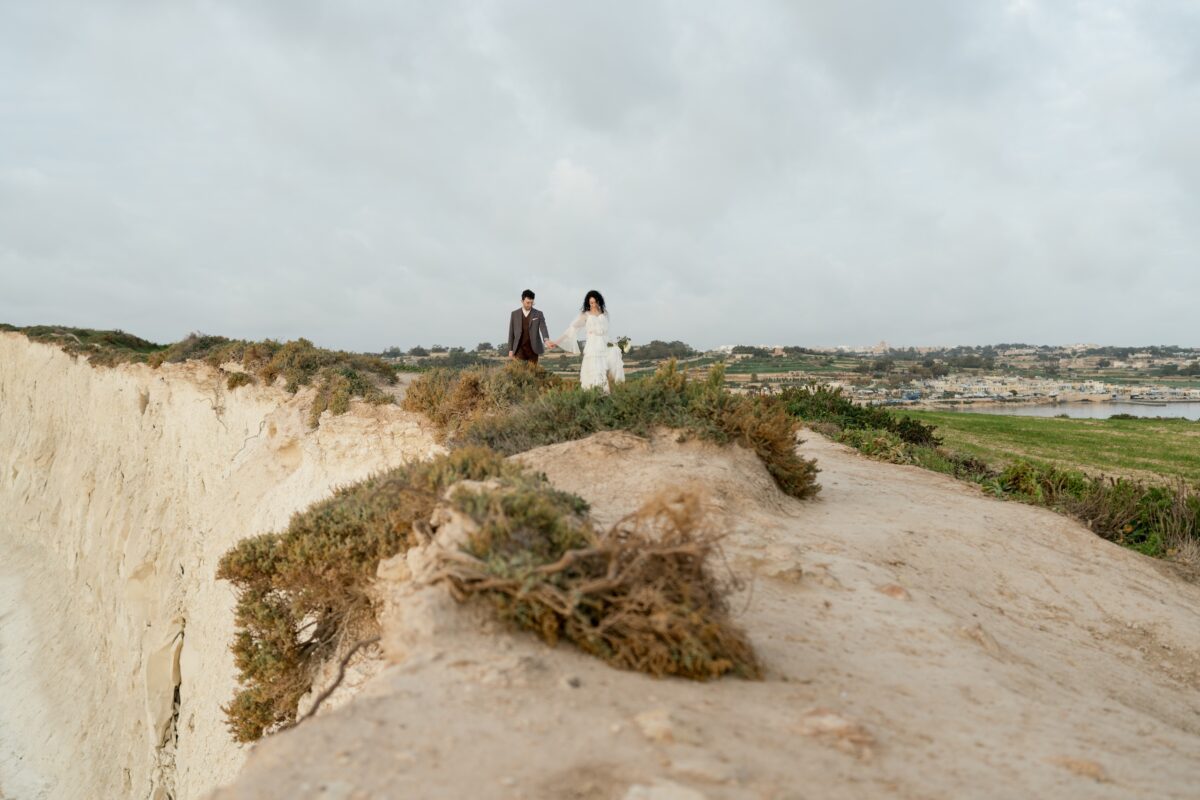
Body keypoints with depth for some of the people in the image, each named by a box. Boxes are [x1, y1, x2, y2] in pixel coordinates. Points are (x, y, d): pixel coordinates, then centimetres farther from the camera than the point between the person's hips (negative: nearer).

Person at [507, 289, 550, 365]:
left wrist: (546, 340, -33)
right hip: (520, 348, 0)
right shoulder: (514, 314, 6)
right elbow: (511, 333, 9)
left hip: (533, 349, 0)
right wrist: (510, 350, 3)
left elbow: (543, 328, -11)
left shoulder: (538, 314, 3)